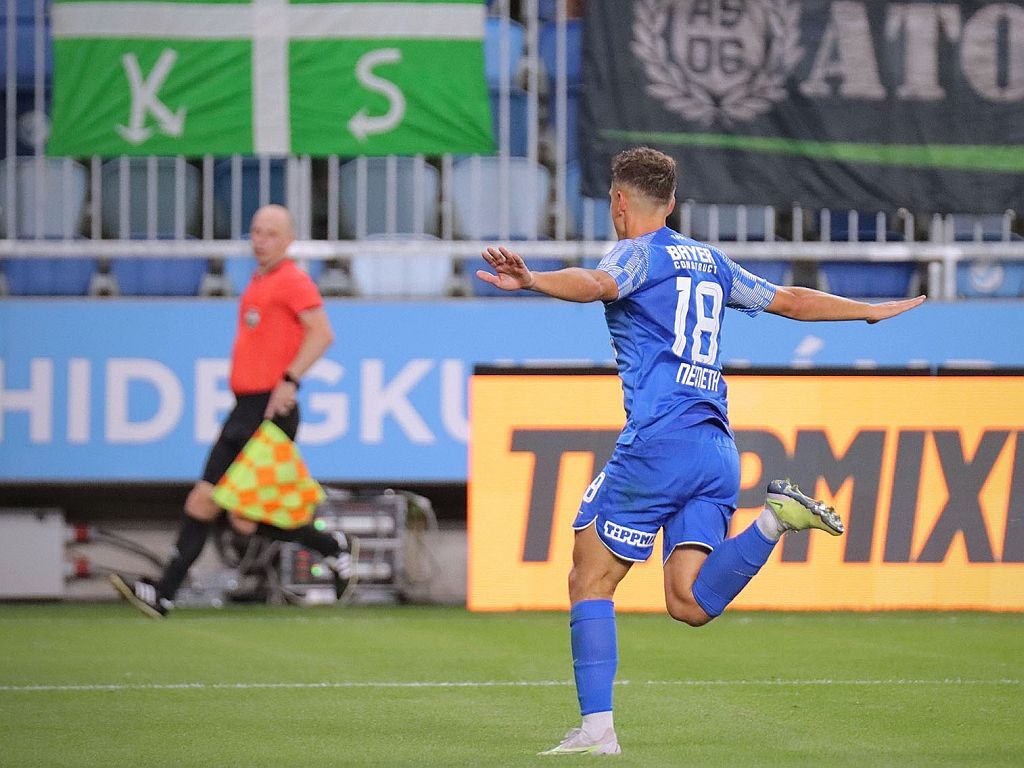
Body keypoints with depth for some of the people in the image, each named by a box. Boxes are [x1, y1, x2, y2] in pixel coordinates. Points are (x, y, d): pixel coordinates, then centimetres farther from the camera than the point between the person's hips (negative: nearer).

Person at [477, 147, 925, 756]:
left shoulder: (637, 254, 0)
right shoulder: (710, 261, 22)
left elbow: (596, 284, -24)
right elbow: (791, 300, 32)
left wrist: (532, 281, -43)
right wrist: (872, 311, 47)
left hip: (659, 441, -7)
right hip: (719, 449, 7)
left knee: (590, 582, 2)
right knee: (690, 604, -1)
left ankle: (597, 728, -5)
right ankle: (776, 519, -17)